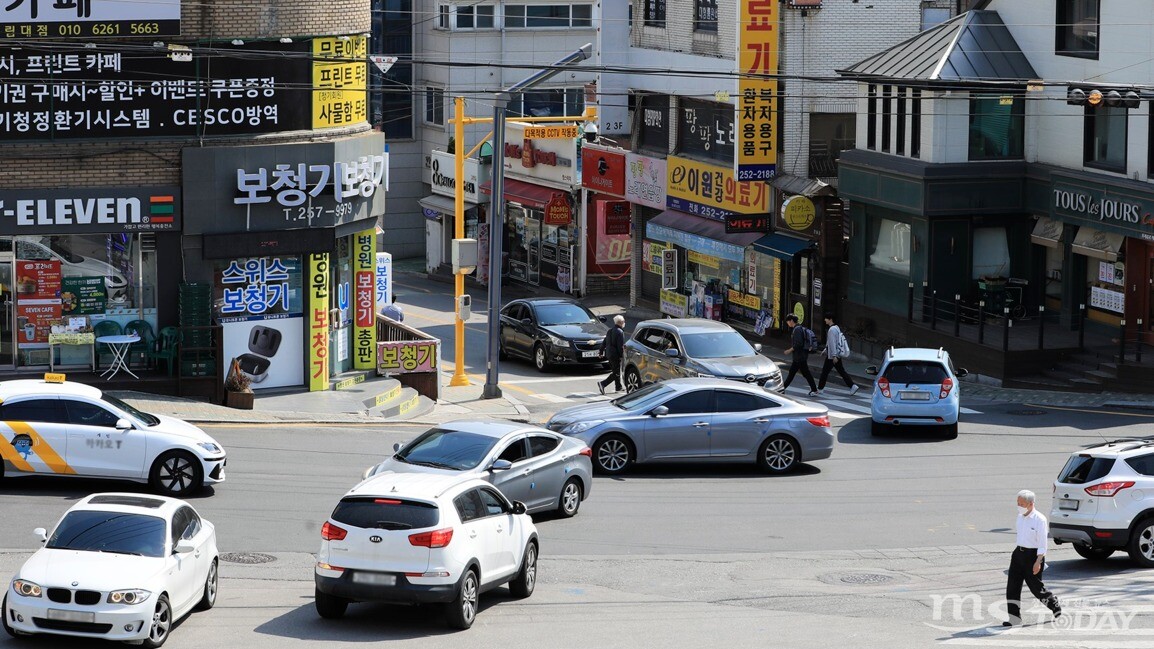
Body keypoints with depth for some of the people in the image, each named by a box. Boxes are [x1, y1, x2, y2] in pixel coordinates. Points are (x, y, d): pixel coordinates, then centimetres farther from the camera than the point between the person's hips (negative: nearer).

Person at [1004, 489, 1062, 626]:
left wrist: (1038, 561, -20)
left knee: (1035, 586, 2)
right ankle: (1014, 617, 2)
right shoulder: (1020, 517, 8)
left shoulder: (1039, 520, -15)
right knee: (1012, 585, -1)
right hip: (1019, 553, 7)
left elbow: (1042, 543, -16)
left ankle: (1054, 606, 28)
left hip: (1033, 554, -7)